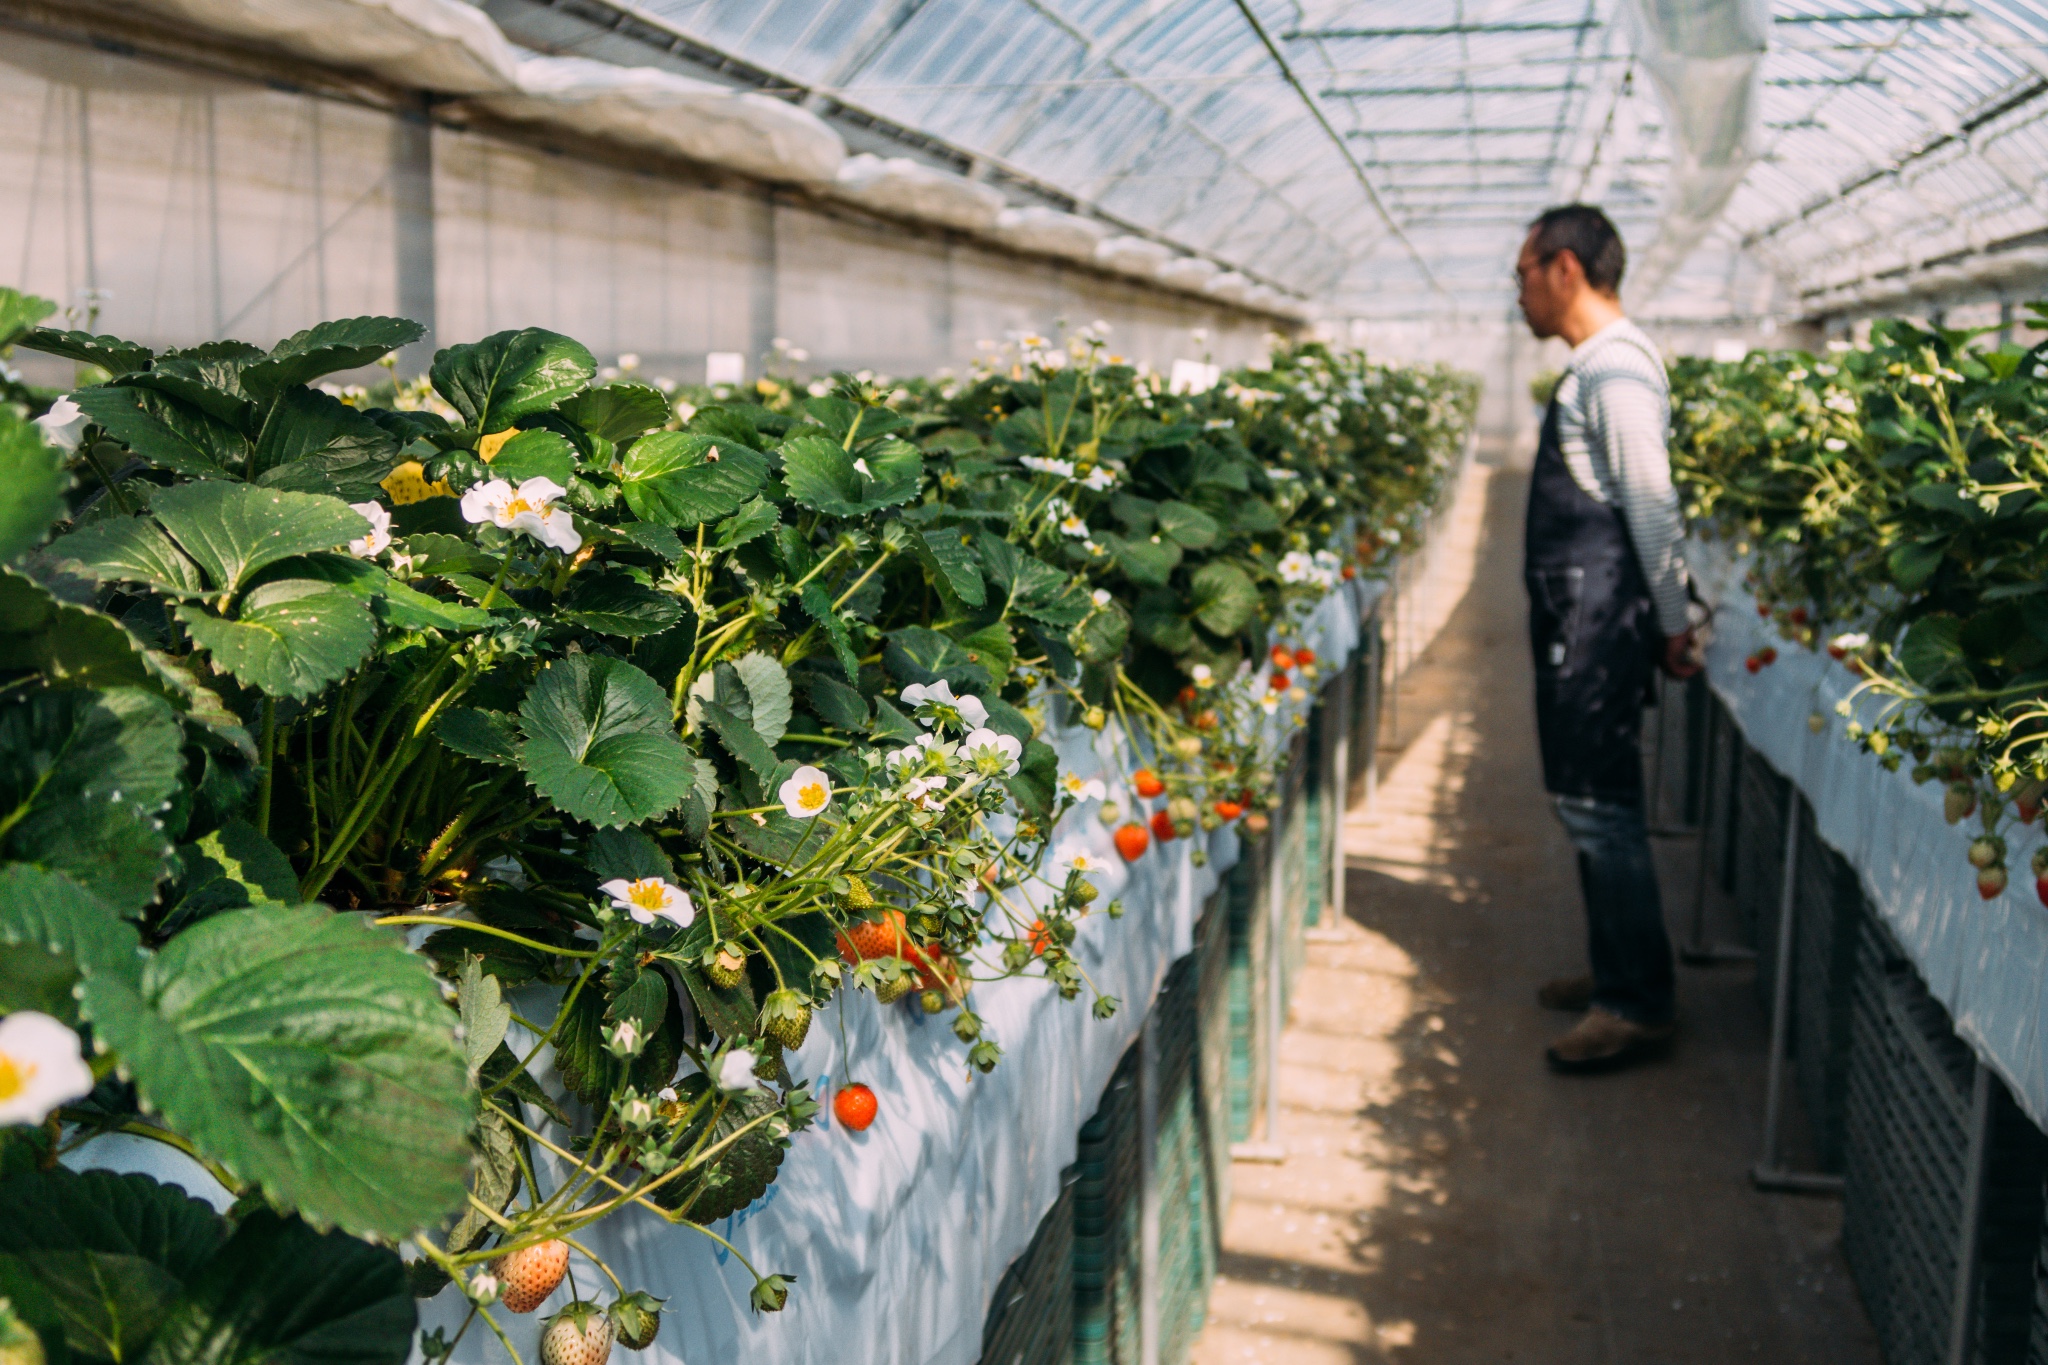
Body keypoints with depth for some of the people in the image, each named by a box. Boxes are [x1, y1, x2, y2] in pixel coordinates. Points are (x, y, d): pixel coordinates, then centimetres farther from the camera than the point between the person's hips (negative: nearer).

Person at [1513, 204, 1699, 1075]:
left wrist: (1673, 623, -16)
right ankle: (1617, 974, 28)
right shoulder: (1594, 367, 16)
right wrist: (1665, 621, 19)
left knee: (1598, 806, -6)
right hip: (1578, 618, 10)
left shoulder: (1615, 369, -15)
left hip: (1600, 620, -10)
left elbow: (1652, 506, -18)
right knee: (1591, 803, 16)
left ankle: (1639, 1006, 3)